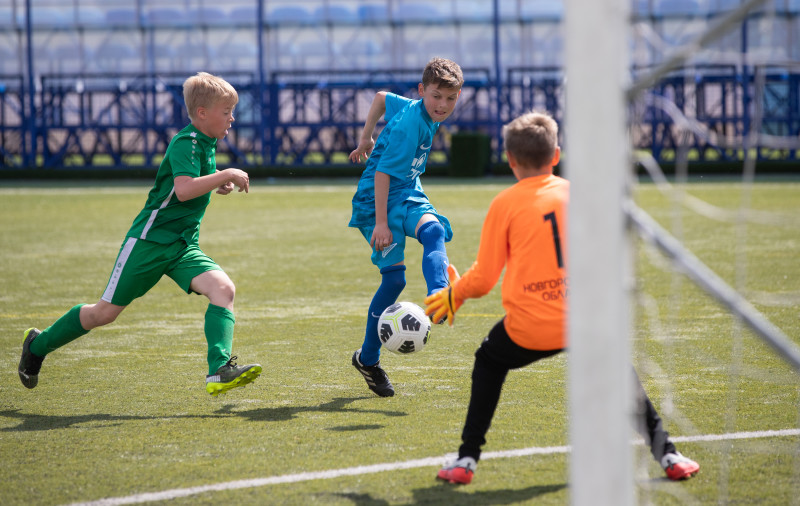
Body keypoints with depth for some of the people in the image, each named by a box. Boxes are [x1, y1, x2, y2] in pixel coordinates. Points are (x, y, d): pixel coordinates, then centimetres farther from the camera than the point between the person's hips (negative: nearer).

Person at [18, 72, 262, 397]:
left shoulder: (207, 144, 12)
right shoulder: (186, 143, -16)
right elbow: (183, 189, -32)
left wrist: (219, 184, 13)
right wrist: (227, 175, -27)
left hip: (184, 247, 7)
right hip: (150, 239, -7)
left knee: (223, 288, -20)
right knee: (106, 312, 1)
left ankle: (220, 371, -32)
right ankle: (38, 345, 24)